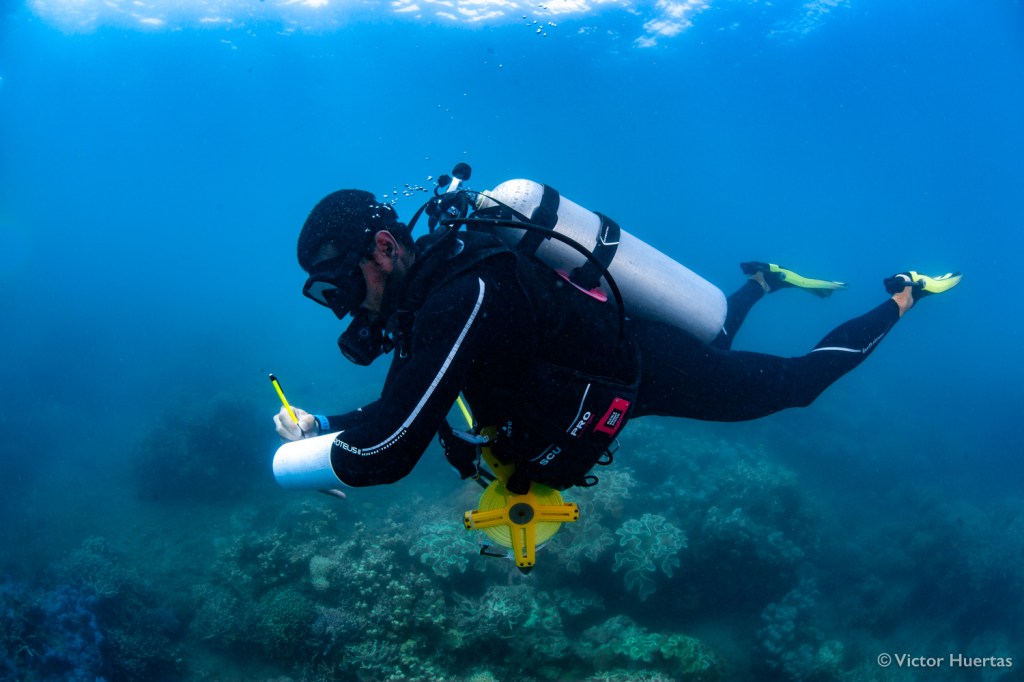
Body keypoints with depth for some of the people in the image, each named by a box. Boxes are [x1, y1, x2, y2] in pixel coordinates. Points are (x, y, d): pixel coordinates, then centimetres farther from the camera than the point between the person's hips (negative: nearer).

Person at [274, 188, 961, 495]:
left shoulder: (460, 295, -37)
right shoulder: (431, 284, -8)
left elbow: (387, 453, -41)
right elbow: (399, 410, 5)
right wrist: (320, 424, -9)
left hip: (654, 365, -7)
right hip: (619, 351, 7)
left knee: (795, 380, 14)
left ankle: (905, 295, 33)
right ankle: (761, 282, 51)